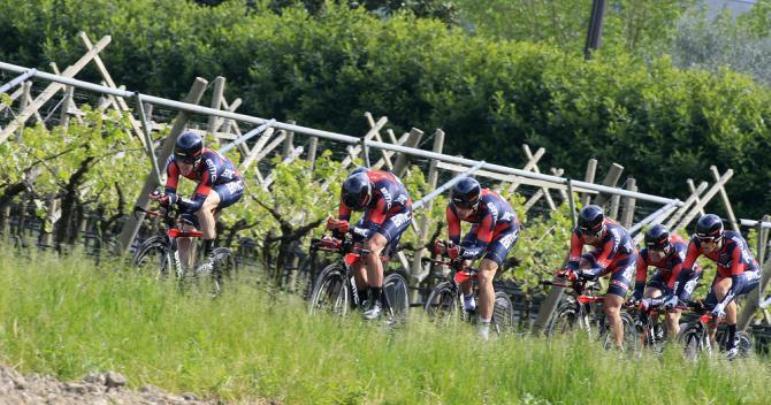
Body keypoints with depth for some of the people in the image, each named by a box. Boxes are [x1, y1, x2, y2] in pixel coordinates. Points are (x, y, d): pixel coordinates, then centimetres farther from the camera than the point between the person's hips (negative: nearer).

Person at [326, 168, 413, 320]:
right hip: (374, 210, 6)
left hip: (398, 212, -6)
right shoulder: (349, 189, -24)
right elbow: (343, 219, -17)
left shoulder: (382, 192, -39)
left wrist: (351, 229, -55)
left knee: (371, 248, -30)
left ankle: (377, 303, -27)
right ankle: (364, 301, 5)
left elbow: (372, 229, -39)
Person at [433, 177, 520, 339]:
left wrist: (462, 252, -57)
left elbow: (480, 248, -38)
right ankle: (468, 303, 15)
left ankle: (484, 331, -20)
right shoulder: (453, 208, -29)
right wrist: (445, 249, -48)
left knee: (484, 275, -21)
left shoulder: (488, 210, -41)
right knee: (462, 264, -15)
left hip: (505, 229, -5)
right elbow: (454, 241, -26)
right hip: (480, 227, 5)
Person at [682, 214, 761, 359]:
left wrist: (722, 304, -53)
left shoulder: (734, 244, -37)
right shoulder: (697, 243, -25)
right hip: (724, 273, 6)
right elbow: (685, 271, -25)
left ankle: (733, 339, -21)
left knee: (721, 288, -34)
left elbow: (737, 281, -42)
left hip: (749, 274, -6)